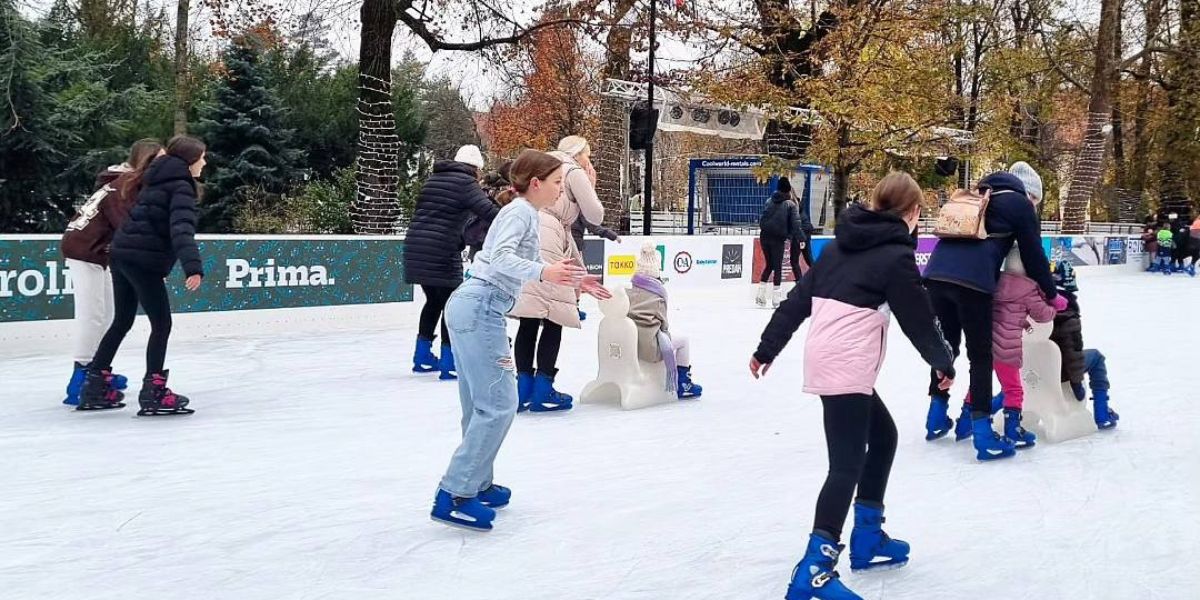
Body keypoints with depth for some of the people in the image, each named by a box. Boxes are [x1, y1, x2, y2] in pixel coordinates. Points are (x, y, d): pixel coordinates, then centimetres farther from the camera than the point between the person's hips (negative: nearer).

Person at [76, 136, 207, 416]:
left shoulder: (159, 180, 18)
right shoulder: (181, 186, -10)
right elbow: (182, 229, -25)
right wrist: (193, 266, -37)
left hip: (123, 253, 9)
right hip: (144, 260, -9)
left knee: (122, 322, 17)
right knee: (161, 324, -2)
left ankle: (95, 387, 23)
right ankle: (153, 393, -5)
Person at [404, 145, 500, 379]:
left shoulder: (432, 180, 19)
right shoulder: (466, 183, -4)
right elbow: (488, 211, -16)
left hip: (415, 247, 8)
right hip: (441, 252, -8)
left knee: (433, 301, 21)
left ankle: (422, 356, 27)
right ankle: (448, 363, 0)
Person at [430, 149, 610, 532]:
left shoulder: (525, 213, 21)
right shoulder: (521, 212, -7)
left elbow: (525, 268, 28)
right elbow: (501, 257, -23)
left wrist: (573, 281, 27)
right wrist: (543, 273, -37)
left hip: (471, 308, 10)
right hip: (481, 309, -10)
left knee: (482, 404, 15)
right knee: (498, 403, -10)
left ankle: (477, 485, 23)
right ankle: (454, 496, -10)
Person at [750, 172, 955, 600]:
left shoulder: (841, 245, 16)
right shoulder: (896, 255, -5)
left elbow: (797, 301, 15)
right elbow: (918, 320, 0)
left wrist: (767, 349, 20)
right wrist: (944, 363, 16)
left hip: (825, 356, 8)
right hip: (847, 364, -8)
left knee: (883, 434, 22)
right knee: (848, 461, -10)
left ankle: (868, 538, 29)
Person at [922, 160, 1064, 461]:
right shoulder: (1020, 203, 12)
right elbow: (1034, 256, 12)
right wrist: (1052, 295, 27)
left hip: (937, 273, 6)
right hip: (970, 279, -6)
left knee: (946, 346, 20)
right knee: (981, 355, 1)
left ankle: (937, 419, 29)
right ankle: (984, 437, -1)